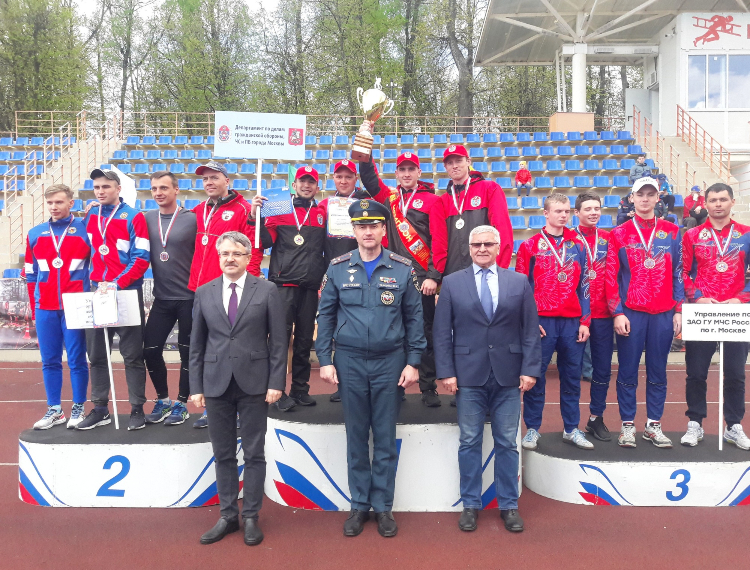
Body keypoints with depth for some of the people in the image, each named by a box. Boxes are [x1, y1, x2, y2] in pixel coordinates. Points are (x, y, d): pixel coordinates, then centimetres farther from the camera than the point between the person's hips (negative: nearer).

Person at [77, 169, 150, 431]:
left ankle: (137, 409, 9)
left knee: (132, 355, 0)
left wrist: (117, 283, -19)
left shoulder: (133, 217, -4)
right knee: (96, 354, 8)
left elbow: (142, 258, -10)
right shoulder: (89, 217, 11)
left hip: (127, 294, -5)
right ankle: (100, 409, 18)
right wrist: (95, 283, 5)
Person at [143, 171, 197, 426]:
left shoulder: (192, 219, -5)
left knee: (187, 352, 6)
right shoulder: (146, 219, 6)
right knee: (150, 349, 4)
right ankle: (163, 400, 22)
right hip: (161, 298, 4)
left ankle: (181, 404, 20)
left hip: (189, 298, -3)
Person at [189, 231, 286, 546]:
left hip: (254, 382, -2)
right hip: (216, 383, 2)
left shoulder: (267, 290, -1)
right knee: (223, 454, 11)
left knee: (253, 454, 6)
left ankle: (251, 517, 18)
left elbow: (278, 341, -2)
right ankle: (228, 515, 24)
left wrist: (276, 382, -7)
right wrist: (196, 386, 3)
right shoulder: (204, 293, 6)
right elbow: (197, 343, 8)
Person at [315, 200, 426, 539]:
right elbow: (325, 315, 4)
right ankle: (359, 505, 22)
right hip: (349, 362, 1)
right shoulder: (338, 268, 1)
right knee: (356, 437, 9)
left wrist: (413, 362, -2)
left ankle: (383, 506, 20)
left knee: (385, 438, 7)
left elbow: (414, 317, 3)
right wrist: (324, 360, -2)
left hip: (390, 362, 0)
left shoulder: (403, 268, -1)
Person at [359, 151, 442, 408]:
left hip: (422, 278, -3)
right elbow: (368, 177, 15)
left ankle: (428, 389, 9)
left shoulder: (431, 200, 2)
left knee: (425, 333, 1)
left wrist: (434, 276, -11)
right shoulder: (388, 198, 15)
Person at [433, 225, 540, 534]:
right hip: (469, 376, 0)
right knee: (469, 443, 8)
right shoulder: (452, 283, 3)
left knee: (507, 443, 9)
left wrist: (530, 369, -4)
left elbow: (531, 331, 4)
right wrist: (446, 372, -6)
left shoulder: (519, 282, 5)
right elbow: (442, 333, 1)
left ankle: (509, 505, 22)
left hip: (509, 376, 1)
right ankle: (470, 504, 21)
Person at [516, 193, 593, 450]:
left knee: (572, 376, 9)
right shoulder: (530, 246, 3)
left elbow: (584, 285, 10)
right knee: (535, 376, 3)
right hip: (541, 322, -3)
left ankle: (571, 429, 21)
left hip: (572, 322, 3)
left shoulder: (578, 245, 11)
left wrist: (585, 321, 4)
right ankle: (532, 429, 14)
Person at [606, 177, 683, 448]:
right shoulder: (619, 234, 3)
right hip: (630, 313, -2)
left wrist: (678, 310, 3)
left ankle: (654, 425, 19)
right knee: (628, 372, 4)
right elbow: (611, 276, -1)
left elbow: (678, 273, 9)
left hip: (663, 314, 2)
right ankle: (627, 426, 14)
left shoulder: (671, 232, 8)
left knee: (658, 372, 8)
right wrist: (617, 313, -7)